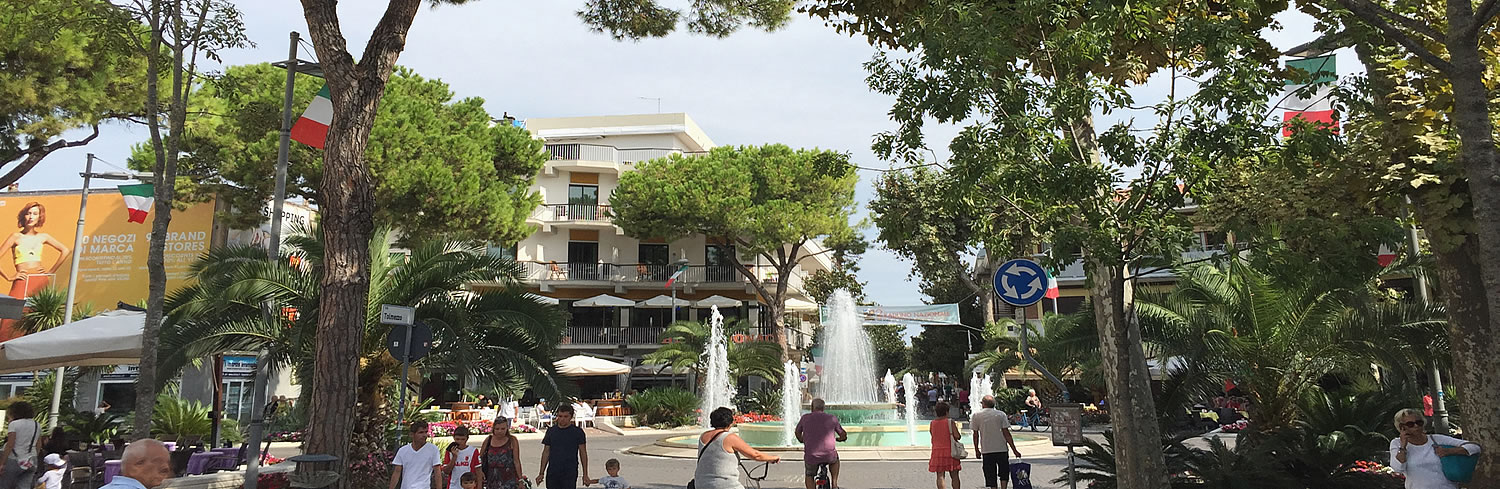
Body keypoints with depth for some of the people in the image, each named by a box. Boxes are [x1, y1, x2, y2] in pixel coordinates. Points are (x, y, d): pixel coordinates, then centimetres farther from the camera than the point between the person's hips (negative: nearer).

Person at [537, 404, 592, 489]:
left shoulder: (577, 431, -1)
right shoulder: (551, 431, 8)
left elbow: (583, 453, 2)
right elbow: (546, 452, 13)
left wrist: (585, 475, -1)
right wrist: (541, 473, 9)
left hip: (570, 473, -3)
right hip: (552, 472, 3)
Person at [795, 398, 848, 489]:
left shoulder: (805, 418, 6)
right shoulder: (832, 418, 5)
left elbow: (798, 432, 22)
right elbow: (844, 435, 13)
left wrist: (802, 441, 42)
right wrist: (840, 439, 36)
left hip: (811, 456, 0)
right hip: (829, 456, 1)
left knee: (809, 475, 27)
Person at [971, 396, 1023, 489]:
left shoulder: (976, 416, 1)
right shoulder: (1001, 414, 1)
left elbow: (976, 434, 3)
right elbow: (1006, 433, -4)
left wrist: (976, 450, 13)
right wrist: (1014, 449, -1)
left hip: (986, 450, 0)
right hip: (1001, 448, 0)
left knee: (991, 477, 6)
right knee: (1004, 473, 17)